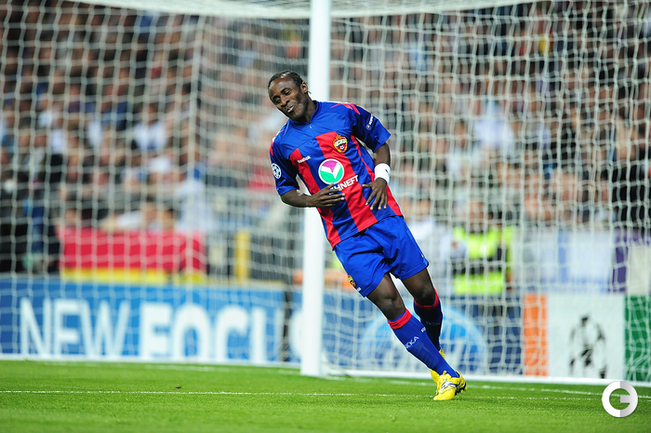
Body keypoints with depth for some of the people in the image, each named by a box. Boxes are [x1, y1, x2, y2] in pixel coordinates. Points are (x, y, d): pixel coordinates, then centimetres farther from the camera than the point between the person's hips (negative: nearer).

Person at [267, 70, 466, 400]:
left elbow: (380, 139, 17)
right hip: (346, 237, -1)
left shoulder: (344, 113, 3)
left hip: (383, 216, 1)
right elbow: (284, 189, 16)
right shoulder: (282, 145, 3)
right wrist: (311, 200, -4)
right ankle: (446, 374, -5)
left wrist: (381, 175, -1)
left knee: (423, 292, -2)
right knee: (389, 302, -12)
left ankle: (434, 347, 30)